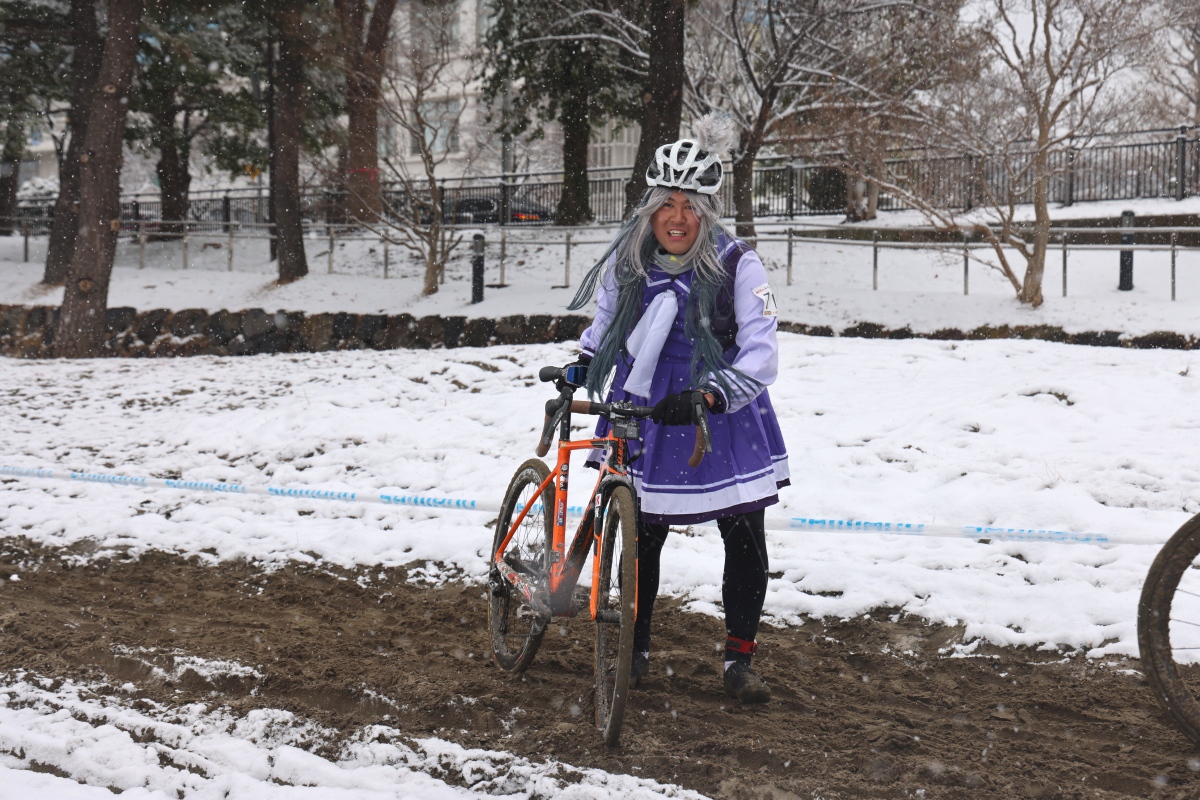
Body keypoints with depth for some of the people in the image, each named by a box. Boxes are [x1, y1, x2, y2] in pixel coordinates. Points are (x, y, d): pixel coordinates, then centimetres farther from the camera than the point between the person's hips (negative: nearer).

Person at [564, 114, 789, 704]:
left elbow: (759, 356, -24)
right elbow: (606, 321, 20)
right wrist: (581, 366, 12)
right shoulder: (626, 262, -3)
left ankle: (739, 660, 12)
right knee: (642, 539, 6)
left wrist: (707, 396, -37)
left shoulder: (737, 267, -16)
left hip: (721, 419, -2)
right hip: (645, 415, 3)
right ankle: (636, 649, 25)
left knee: (746, 543, -3)